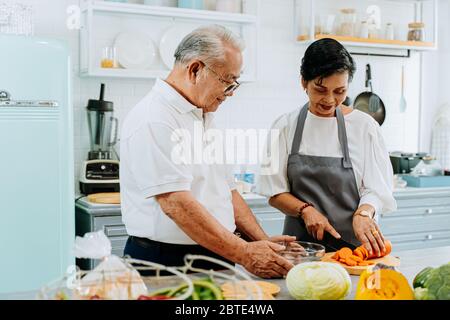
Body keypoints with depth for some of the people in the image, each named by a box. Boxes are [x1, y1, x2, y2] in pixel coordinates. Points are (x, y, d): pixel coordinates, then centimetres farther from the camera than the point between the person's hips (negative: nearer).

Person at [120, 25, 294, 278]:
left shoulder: (204, 117, 14)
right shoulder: (153, 121, -16)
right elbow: (176, 203, -23)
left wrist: (262, 241, 5)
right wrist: (244, 254, -21)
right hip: (166, 263, -7)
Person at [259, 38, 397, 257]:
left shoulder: (364, 126, 3)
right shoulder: (285, 127, 5)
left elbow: (377, 188, 0)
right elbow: (275, 193, 6)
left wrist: (363, 213, -20)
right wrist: (306, 210, -11)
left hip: (352, 241, -1)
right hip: (301, 240, 1)